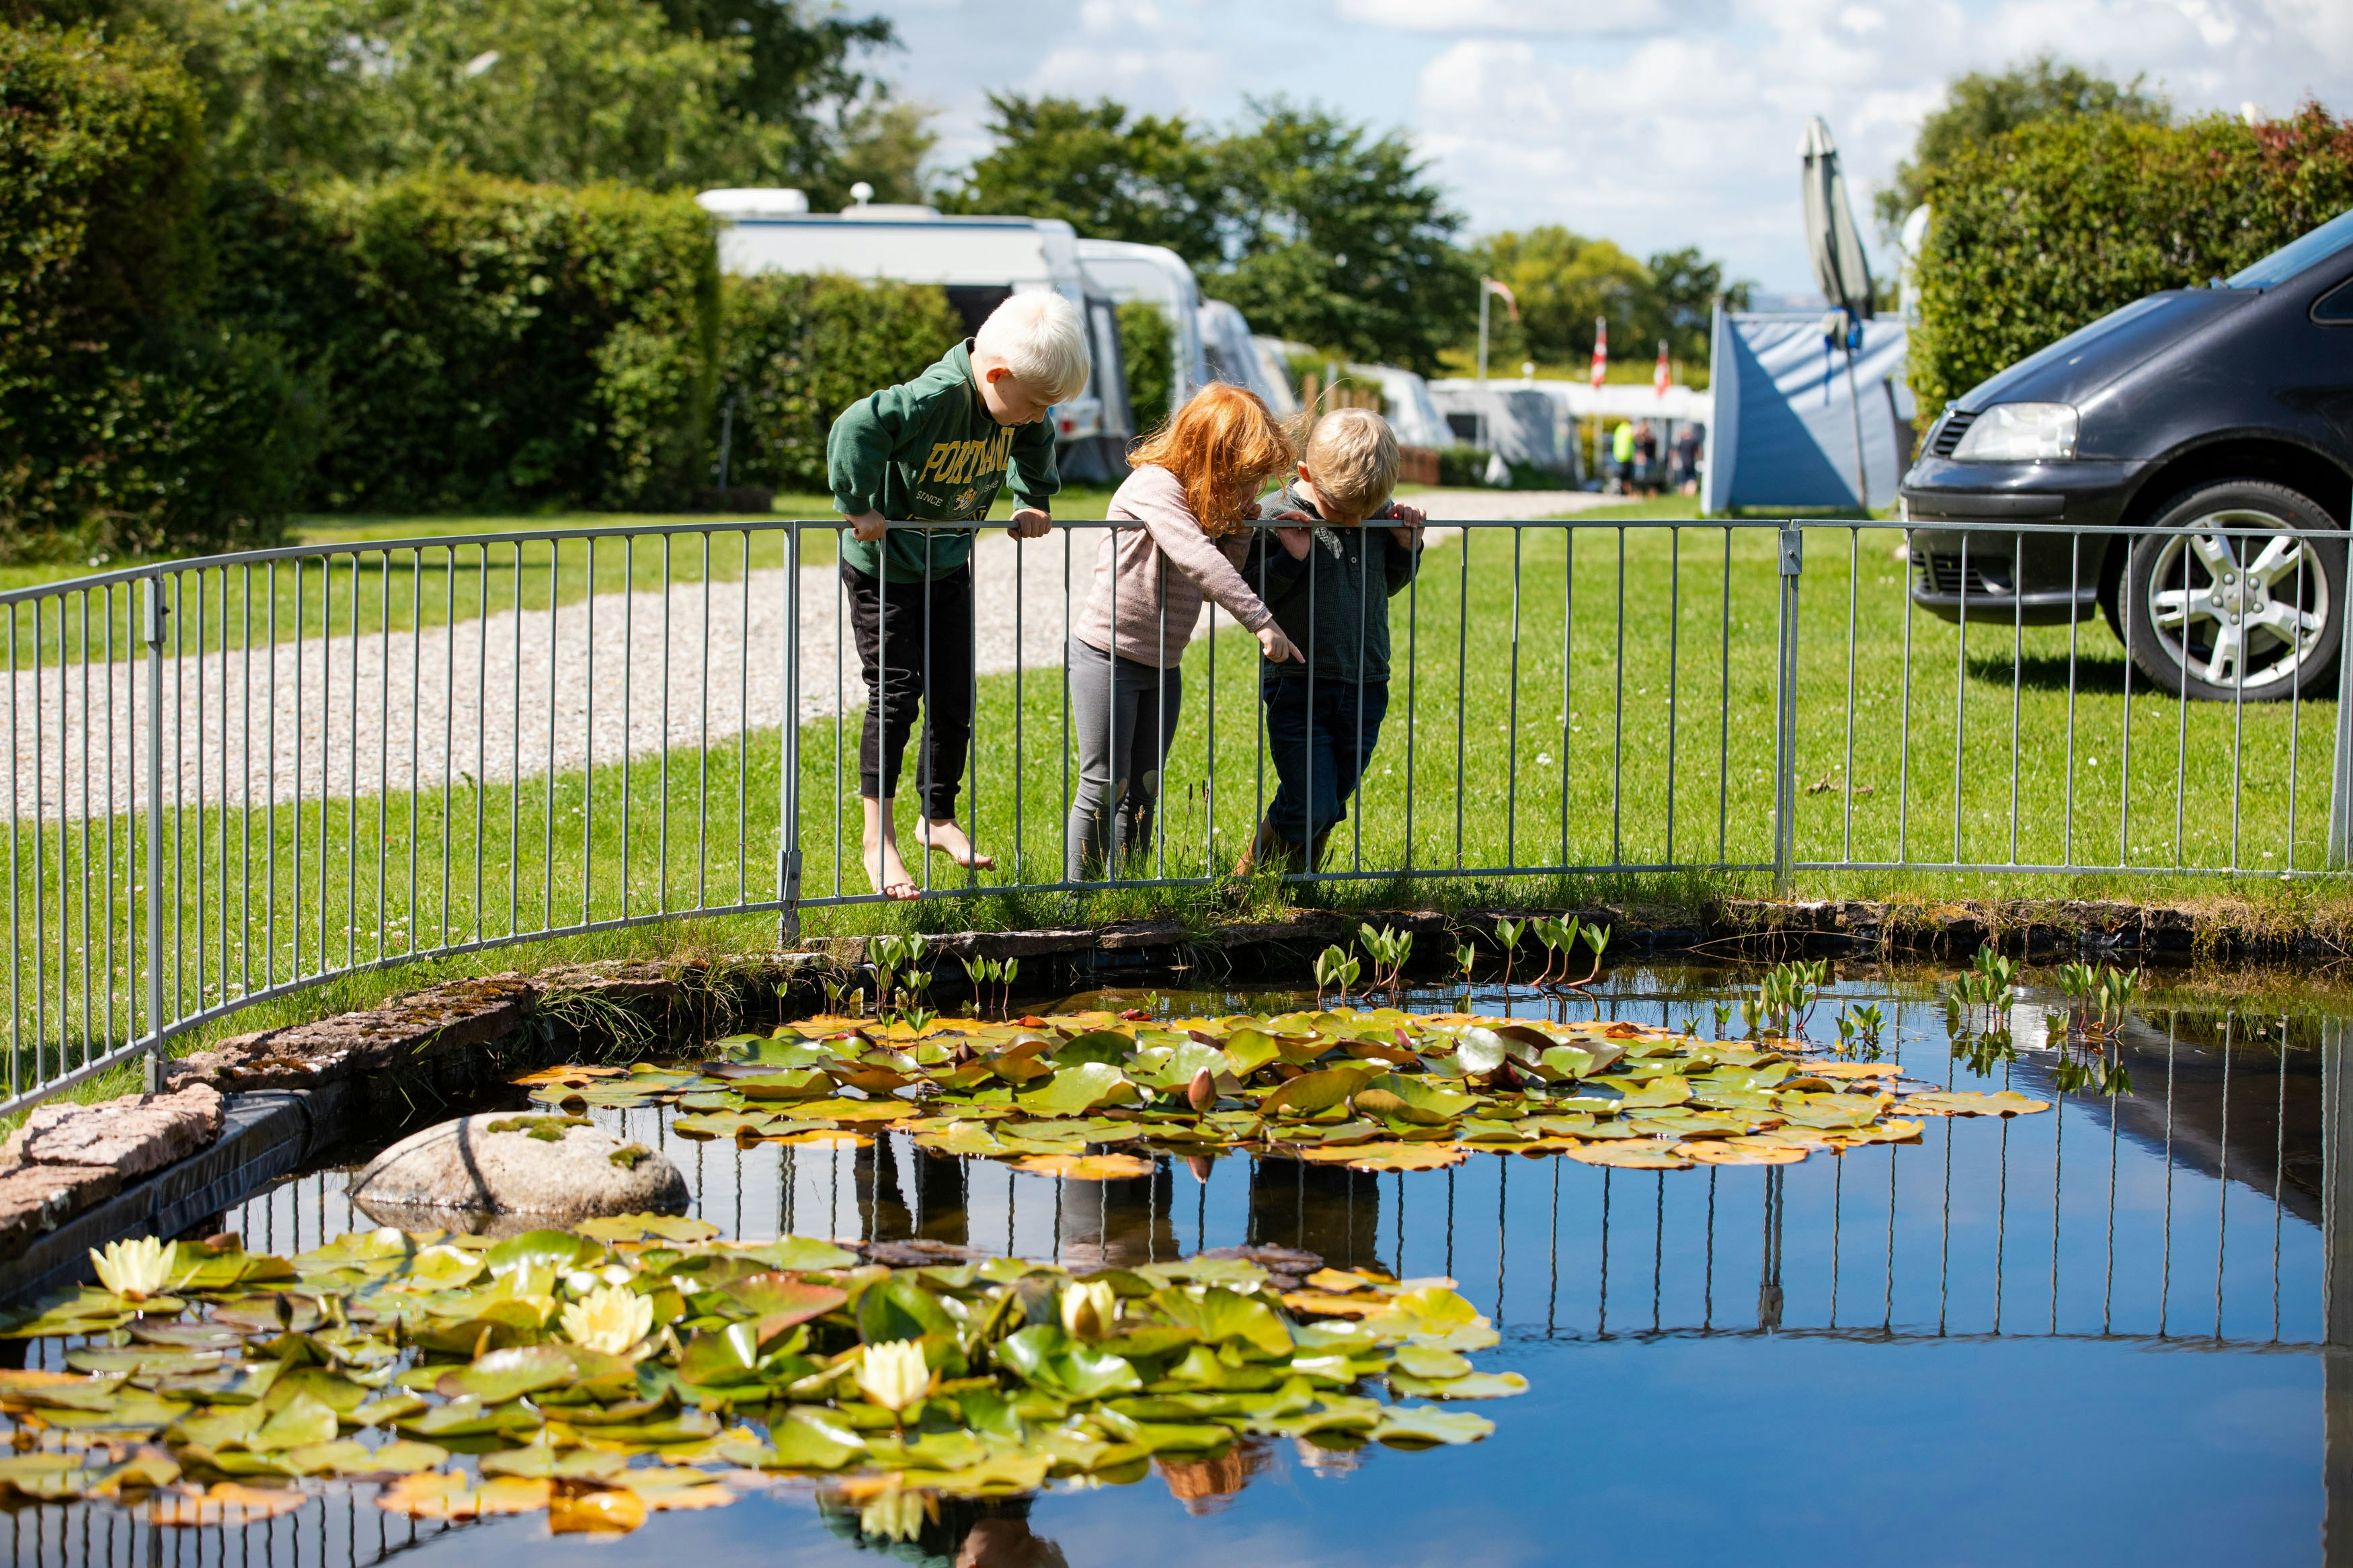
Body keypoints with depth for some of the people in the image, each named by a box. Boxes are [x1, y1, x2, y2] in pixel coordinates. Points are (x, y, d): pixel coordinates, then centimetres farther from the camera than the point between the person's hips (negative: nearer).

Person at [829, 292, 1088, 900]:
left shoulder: (1016, 405, -10)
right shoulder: (935, 398, -33)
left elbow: (1034, 444, 14)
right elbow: (858, 427, -42)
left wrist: (1032, 503, 11)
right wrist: (859, 506, -34)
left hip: (948, 565, 6)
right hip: (884, 568, -6)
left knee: (954, 700, 7)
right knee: (895, 695, -6)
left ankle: (940, 820, 24)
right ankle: (878, 839, 1)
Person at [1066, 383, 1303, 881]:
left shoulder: (1210, 501, 8)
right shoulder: (1154, 485, -19)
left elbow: (1218, 577, 6)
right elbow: (1196, 560, -32)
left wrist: (1241, 526, -7)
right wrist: (1261, 620, -35)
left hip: (1163, 666, 8)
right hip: (1107, 655, -8)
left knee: (1142, 791, 8)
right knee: (1104, 788, -5)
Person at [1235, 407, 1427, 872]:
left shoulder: (1380, 517, 3)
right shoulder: (1275, 517, -10)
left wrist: (1406, 548, 2)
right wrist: (1290, 558, -23)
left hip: (1364, 690, 4)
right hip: (1298, 689, -4)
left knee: (1330, 807, 11)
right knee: (1309, 807, -10)